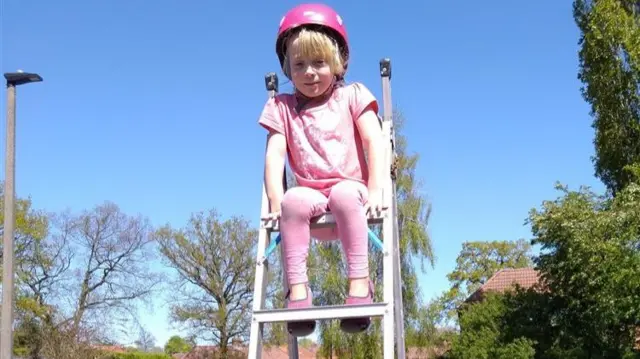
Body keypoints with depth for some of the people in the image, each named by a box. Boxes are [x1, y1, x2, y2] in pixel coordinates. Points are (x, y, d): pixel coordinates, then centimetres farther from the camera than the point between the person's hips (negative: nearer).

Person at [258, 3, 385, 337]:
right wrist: (275, 199, -18)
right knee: (293, 199, -34)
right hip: (312, 198, 2)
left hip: (351, 191, -1)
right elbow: (275, 154, -2)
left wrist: (375, 190, -17)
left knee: (344, 194, -38)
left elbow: (374, 142, -4)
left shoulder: (352, 96, 6)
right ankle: (297, 286, -34)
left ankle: (359, 281, -33)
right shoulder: (282, 107, 10)